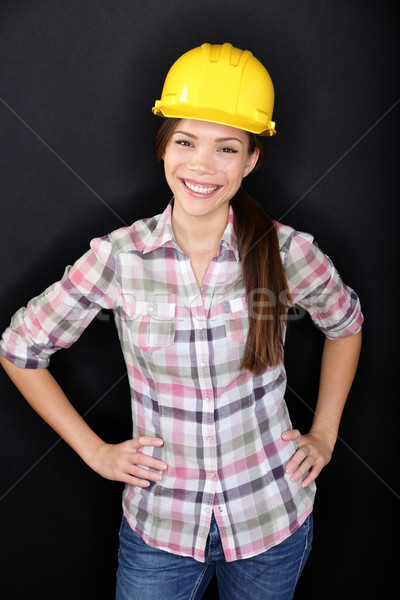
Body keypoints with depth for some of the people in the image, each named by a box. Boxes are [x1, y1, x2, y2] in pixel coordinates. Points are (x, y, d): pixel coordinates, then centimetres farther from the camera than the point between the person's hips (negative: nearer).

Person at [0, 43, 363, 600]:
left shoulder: (287, 250, -14)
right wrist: (95, 451, -4)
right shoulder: (118, 256, -15)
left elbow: (346, 324, 7)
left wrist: (324, 434, 3)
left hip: (273, 525, 1)